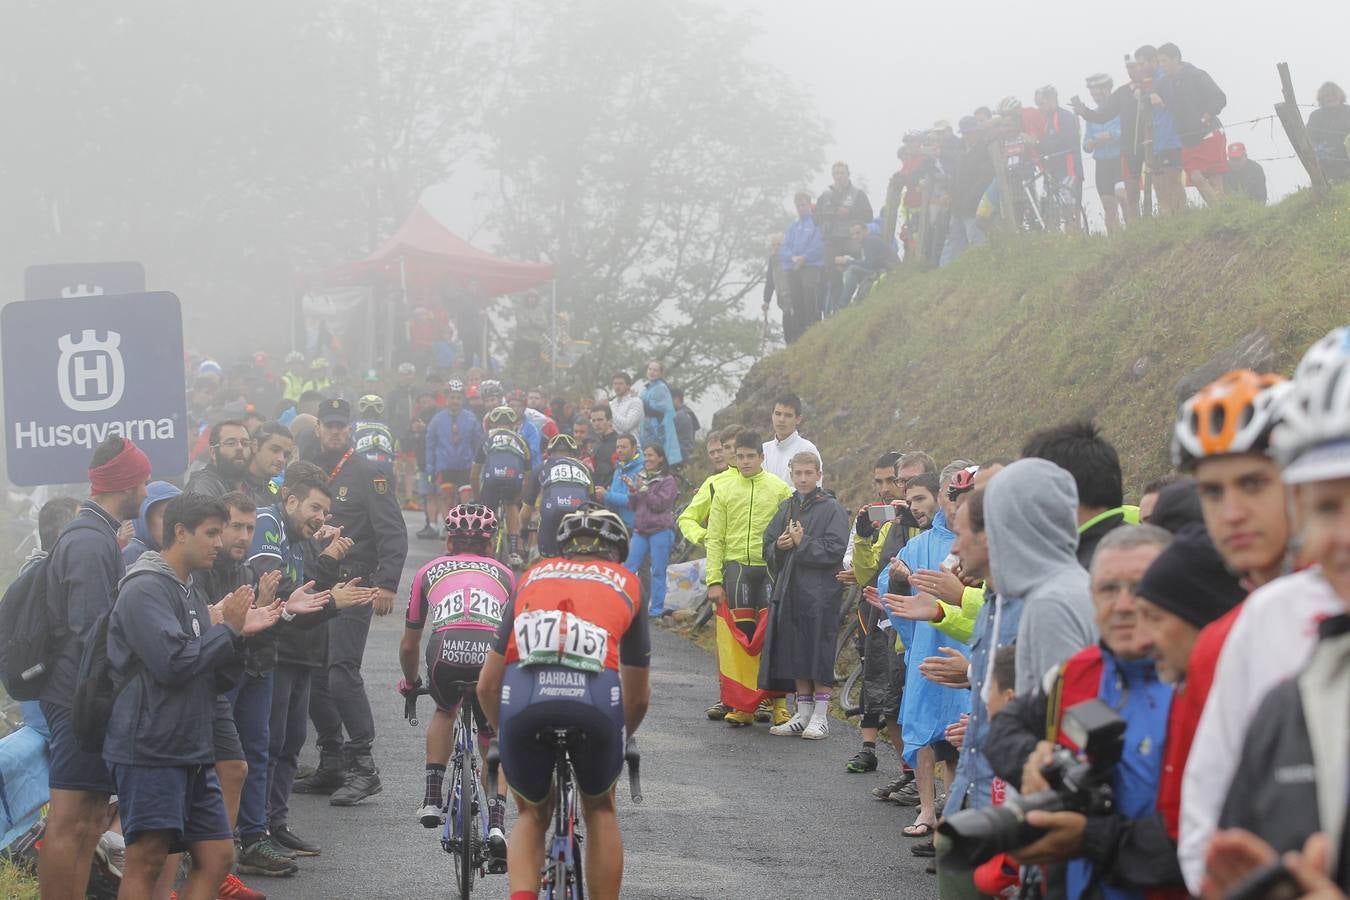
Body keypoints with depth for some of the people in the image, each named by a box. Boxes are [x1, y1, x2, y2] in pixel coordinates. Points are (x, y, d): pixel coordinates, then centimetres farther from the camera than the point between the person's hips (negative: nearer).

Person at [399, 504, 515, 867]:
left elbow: (409, 645, 37)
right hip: (493, 654, 0)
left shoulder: (429, 571, 31)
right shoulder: (504, 574, 32)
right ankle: (496, 823, 3)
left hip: (446, 652, 0)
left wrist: (410, 682, 56)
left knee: (445, 710, 34)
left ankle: (433, 798, 23)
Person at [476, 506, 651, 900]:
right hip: (596, 695, -1)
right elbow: (639, 696, 35)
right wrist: (618, 737, 54)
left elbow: (487, 685, 32)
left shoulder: (533, 576, 31)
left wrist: (506, 733, 49)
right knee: (600, 809, 27)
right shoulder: (626, 584, 29)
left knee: (532, 815, 24)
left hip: (522, 694, 1)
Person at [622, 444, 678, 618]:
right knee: (628, 568, 0)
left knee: (658, 572, -1)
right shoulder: (641, 477, 14)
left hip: (660, 531, -6)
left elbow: (660, 504, -12)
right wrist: (632, 490, -3)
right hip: (640, 531, 6)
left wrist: (643, 489, -12)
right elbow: (633, 507, 14)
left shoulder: (667, 480, -2)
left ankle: (656, 610, 4)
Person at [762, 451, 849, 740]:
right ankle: (802, 714, 17)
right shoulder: (786, 508, 15)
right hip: (788, 591, 6)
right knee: (795, 655, 9)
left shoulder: (832, 509, -3)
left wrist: (802, 543, -13)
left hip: (820, 594, -6)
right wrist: (779, 546, -7)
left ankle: (820, 717, 4)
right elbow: (767, 547, 14)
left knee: (819, 656, -3)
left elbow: (835, 551, -13)